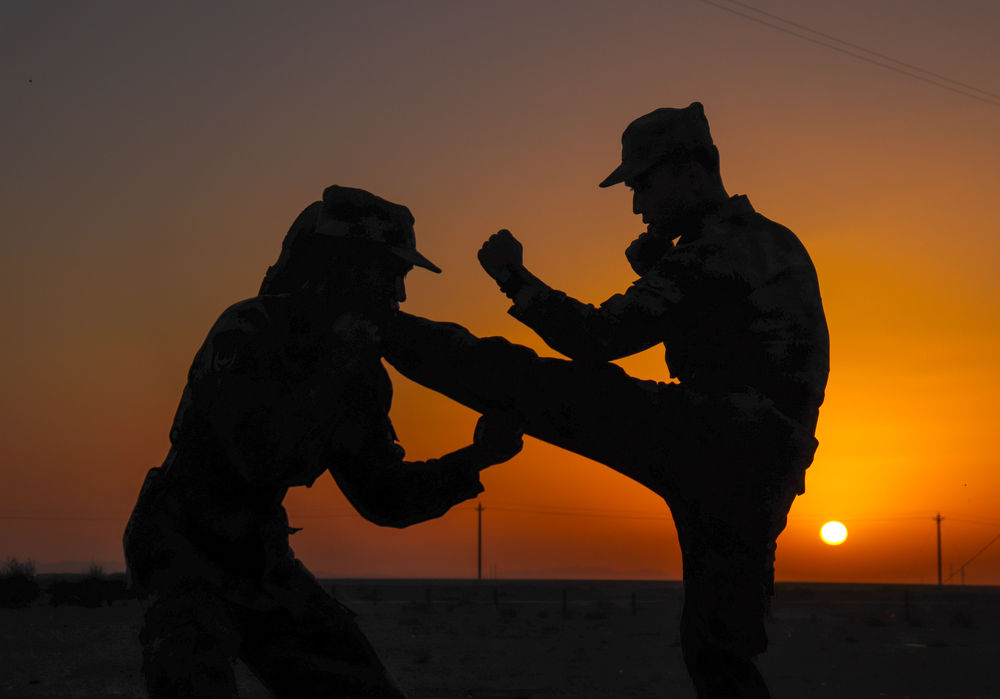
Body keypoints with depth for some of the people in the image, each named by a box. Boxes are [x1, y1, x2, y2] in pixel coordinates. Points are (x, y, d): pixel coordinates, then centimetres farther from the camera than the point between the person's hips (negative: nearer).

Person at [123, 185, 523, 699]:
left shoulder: (357, 369, 3)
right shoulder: (246, 333, -20)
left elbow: (383, 498, 8)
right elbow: (265, 458, -35)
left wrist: (474, 459, -4)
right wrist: (333, 366, -29)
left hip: (260, 561, 8)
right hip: (186, 555, -7)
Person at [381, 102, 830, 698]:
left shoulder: (714, 253, -8)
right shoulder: (779, 244, 23)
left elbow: (598, 338, -11)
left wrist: (516, 279, -2)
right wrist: (653, 256, 14)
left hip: (710, 446, -9)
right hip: (760, 483, 9)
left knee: (535, 384, -5)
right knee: (718, 651, 15)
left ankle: (379, 330, 1)